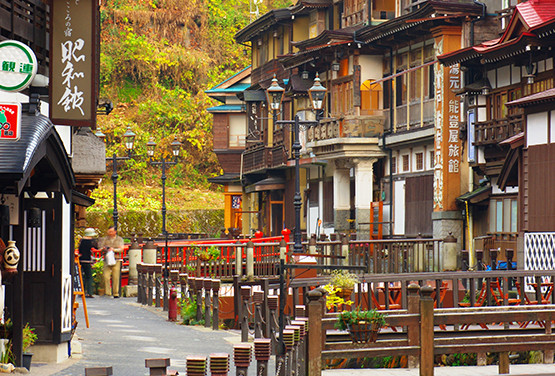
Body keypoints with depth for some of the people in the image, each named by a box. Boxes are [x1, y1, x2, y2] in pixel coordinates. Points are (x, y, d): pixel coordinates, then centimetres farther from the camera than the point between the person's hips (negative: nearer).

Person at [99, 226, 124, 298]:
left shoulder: (120, 239, 10)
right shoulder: (104, 239, 13)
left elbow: (121, 249, 0)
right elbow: (101, 248, 9)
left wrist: (114, 249, -19)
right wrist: (104, 249, -15)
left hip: (116, 260, -1)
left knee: (116, 278, -3)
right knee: (106, 276, -11)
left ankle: (116, 293, 5)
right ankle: (107, 293, -7)